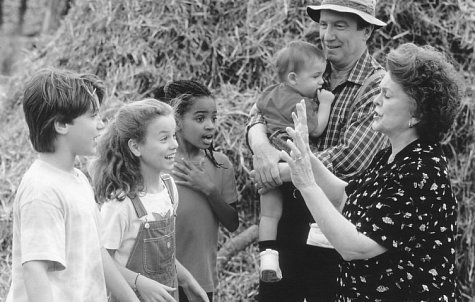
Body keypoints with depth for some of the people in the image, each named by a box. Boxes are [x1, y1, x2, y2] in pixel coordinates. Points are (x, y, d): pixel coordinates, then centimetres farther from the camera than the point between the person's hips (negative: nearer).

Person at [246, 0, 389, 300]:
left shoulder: (377, 85, -12)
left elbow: (348, 158, -21)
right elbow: (260, 114, 2)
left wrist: (282, 171, -18)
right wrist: (262, 147, -20)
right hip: (285, 222, 5)